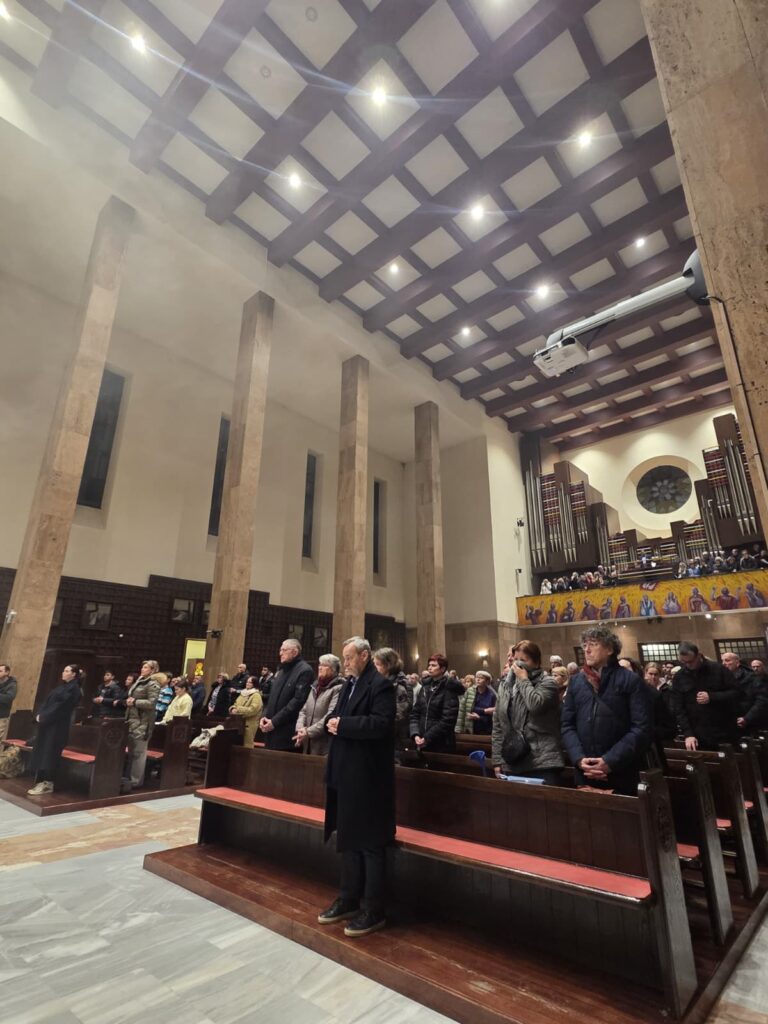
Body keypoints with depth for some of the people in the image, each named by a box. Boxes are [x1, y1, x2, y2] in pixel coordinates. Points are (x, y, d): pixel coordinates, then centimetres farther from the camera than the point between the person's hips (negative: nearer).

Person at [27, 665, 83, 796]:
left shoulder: (74, 689, -11)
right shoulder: (61, 686, 18)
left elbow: (61, 706, -18)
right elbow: (47, 701, 14)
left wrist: (44, 717, -17)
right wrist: (39, 715, -1)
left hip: (58, 726, -9)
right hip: (47, 722, 9)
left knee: (49, 752, -6)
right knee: (42, 751, 10)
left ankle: (47, 784, 1)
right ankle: (42, 781, 17)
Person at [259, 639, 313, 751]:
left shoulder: (304, 671, -11)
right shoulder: (281, 670, 18)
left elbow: (298, 701, -19)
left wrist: (275, 721, -17)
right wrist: (265, 716, 4)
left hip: (287, 733, -8)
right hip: (271, 729, 8)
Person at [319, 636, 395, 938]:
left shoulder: (380, 685, -15)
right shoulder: (349, 684, 12)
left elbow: (381, 723, -26)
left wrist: (343, 725, -23)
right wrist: (333, 723, -5)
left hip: (368, 776, -9)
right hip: (346, 774, 9)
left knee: (370, 843, 5)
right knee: (348, 839, 20)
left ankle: (374, 910, 19)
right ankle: (349, 899, 35)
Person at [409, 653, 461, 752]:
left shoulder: (449, 689, -8)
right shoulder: (425, 686, 9)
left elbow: (448, 720, -15)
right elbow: (415, 713, 7)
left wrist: (427, 738, -16)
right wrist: (415, 734, -8)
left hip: (442, 744, -5)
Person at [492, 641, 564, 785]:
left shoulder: (547, 682, -2)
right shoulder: (505, 685, 12)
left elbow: (536, 705, -23)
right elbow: (497, 725, 12)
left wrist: (524, 680, -10)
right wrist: (497, 759, 6)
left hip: (543, 763, -5)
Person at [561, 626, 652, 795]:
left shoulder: (631, 681, -4)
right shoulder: (576, 681, 9)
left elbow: (643, 729, -10)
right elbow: (566, 724, 8)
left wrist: (610, 761, -16)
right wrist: (579, 759, -8)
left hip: (621, 775, -3)